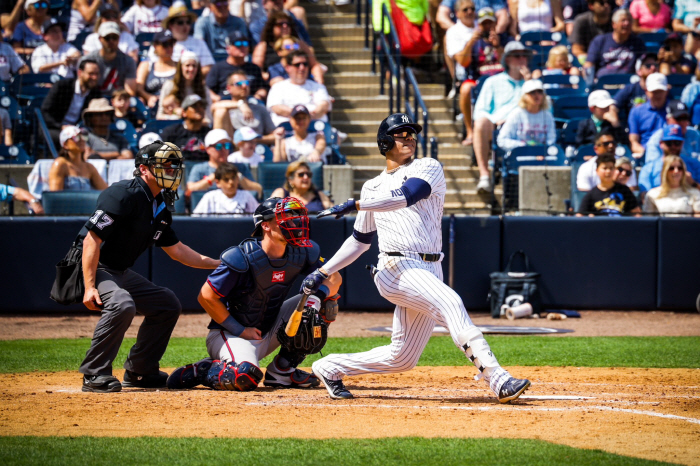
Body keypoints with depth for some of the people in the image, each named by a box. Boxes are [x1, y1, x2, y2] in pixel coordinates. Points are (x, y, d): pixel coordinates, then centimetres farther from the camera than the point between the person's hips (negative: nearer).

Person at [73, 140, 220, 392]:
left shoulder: (161, 206, 9)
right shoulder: (124, 194, -21)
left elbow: (176, 250, 19)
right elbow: (92, 240, -25)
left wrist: (218, 264, 13)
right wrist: (90, 287, -30)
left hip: (121, 272, 10)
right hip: (93, 268, -10)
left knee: (168, 303, 12)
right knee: (122, 304, -34)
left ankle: (139, 371, 17)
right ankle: (94, 375, -25)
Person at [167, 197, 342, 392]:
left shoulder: (300, 253, -6)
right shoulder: (243, 258, -23)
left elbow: (333, 277, 3)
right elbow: (206, 297, -19)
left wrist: (318, 296, -21)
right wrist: (240, 331, -18)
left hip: (268, 331, 7)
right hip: (229, 334, -7)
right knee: (246, 377, -37)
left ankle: (282, 370, 2)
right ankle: (200, 371, -5)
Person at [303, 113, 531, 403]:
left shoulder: (428, 168, 10)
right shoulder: (373, 187, 19)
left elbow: (407, 195, -11)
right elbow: (360, 239, 27)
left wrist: (356, 205, -12)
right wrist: (322, 272, 21)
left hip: (429, 270, 1)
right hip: (398, 267, -1)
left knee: (402, 358, 3)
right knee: (450, 303, -29)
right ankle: (498, 381, -40)